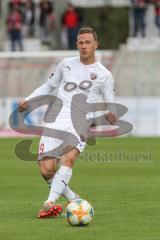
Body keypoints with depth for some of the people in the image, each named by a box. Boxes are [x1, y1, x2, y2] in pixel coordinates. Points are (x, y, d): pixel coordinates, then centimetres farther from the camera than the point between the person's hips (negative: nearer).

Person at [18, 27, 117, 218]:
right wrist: (27, 100, 13)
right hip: (55, 122, 3)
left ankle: (50, 203, -39)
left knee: (68, 159, -30)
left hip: (79, 125, -3)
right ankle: (75, 200, 7)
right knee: (46, 170, -12)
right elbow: (48, 86, 27)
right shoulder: (66, 64, 17)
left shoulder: (104, 75, 8)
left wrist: (112, 116, -14)